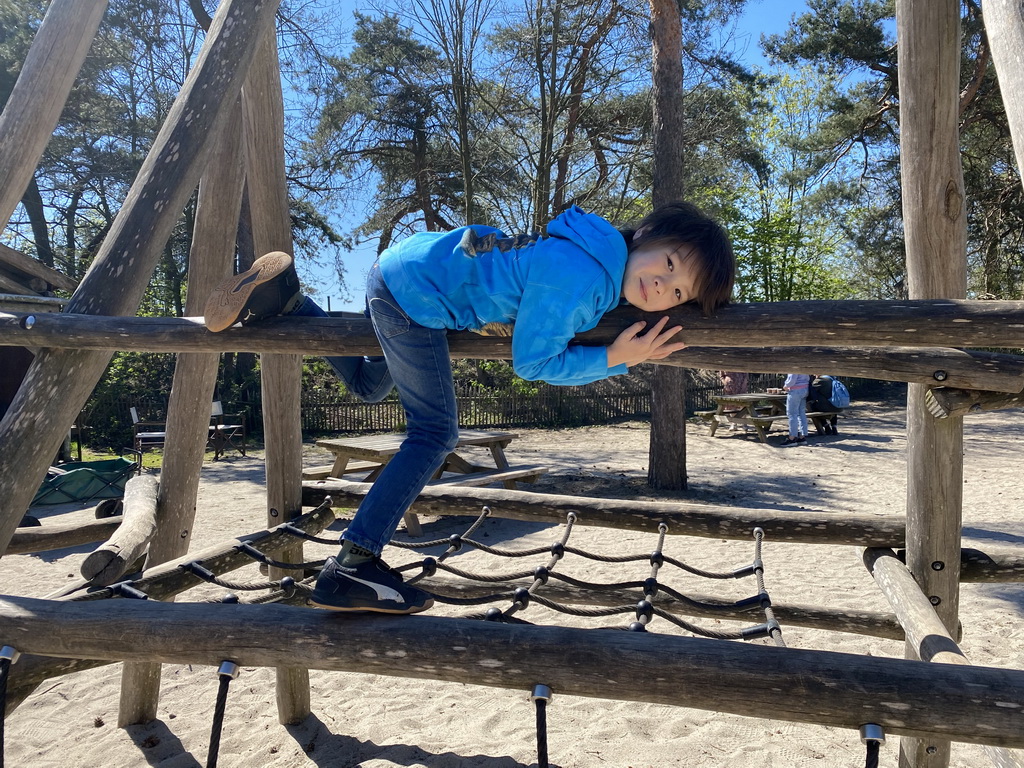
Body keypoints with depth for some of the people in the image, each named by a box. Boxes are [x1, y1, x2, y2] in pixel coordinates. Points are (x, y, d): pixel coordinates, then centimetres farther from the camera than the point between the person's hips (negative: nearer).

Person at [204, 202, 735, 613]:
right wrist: (615, 360, -19)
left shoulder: (607, 256, 0)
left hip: (410, 266, 10)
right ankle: (352, 567, -8)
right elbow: (531, 364, -18)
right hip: (413, 291, -10)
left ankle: (283, 298, 23)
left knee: (366, 385, 28)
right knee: (434, 434, -9)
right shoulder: (577, 277, -28)